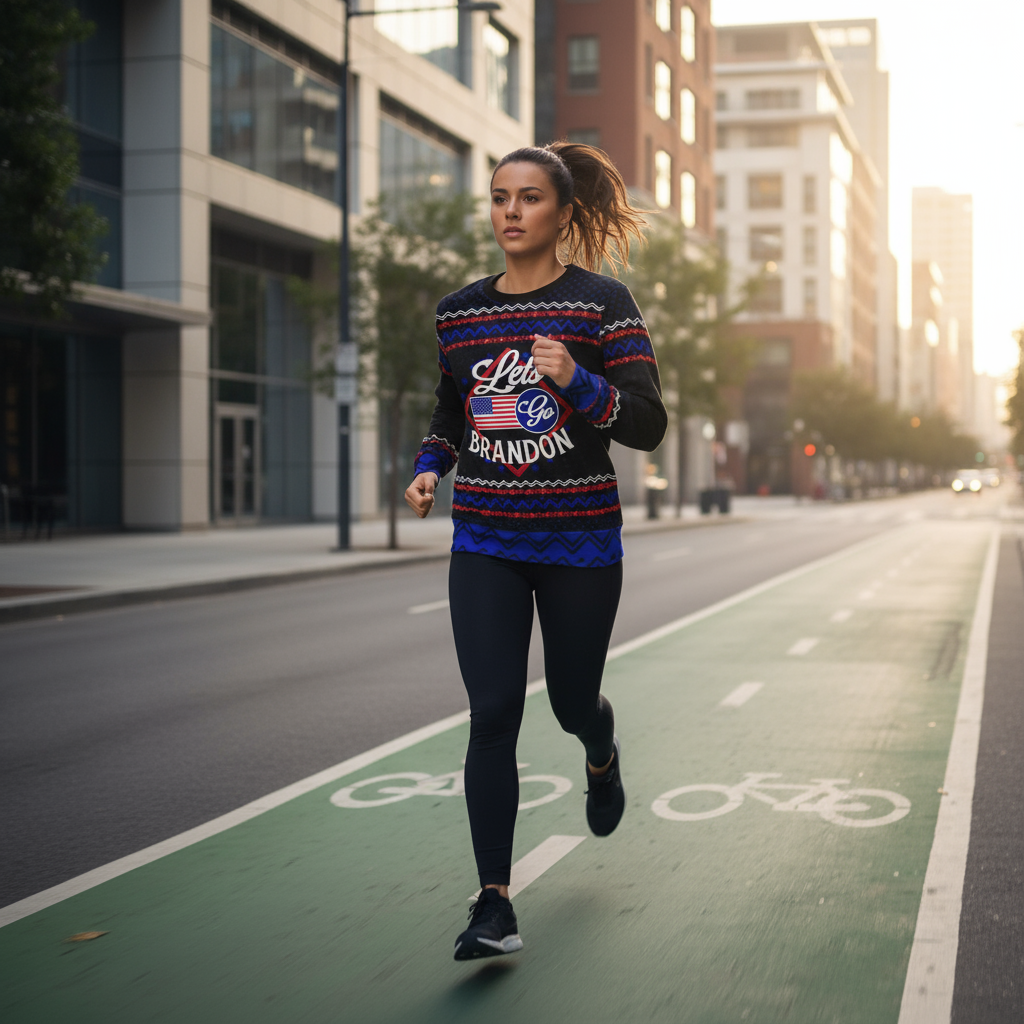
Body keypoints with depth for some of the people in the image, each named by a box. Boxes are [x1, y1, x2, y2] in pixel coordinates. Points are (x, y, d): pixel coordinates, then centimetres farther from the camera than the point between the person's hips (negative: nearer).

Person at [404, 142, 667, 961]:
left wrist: (577, 380, -25)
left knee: (571, 702, 13)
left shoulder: (602, 302, -5)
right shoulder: (459, 312, 7)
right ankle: (495, 903, -3)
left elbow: (648, 425, -9)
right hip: (485, 544, 2)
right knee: (493, 713, -8)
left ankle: (602, 758, 52)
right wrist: (429, 468, 3)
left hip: (579, 541, -2)